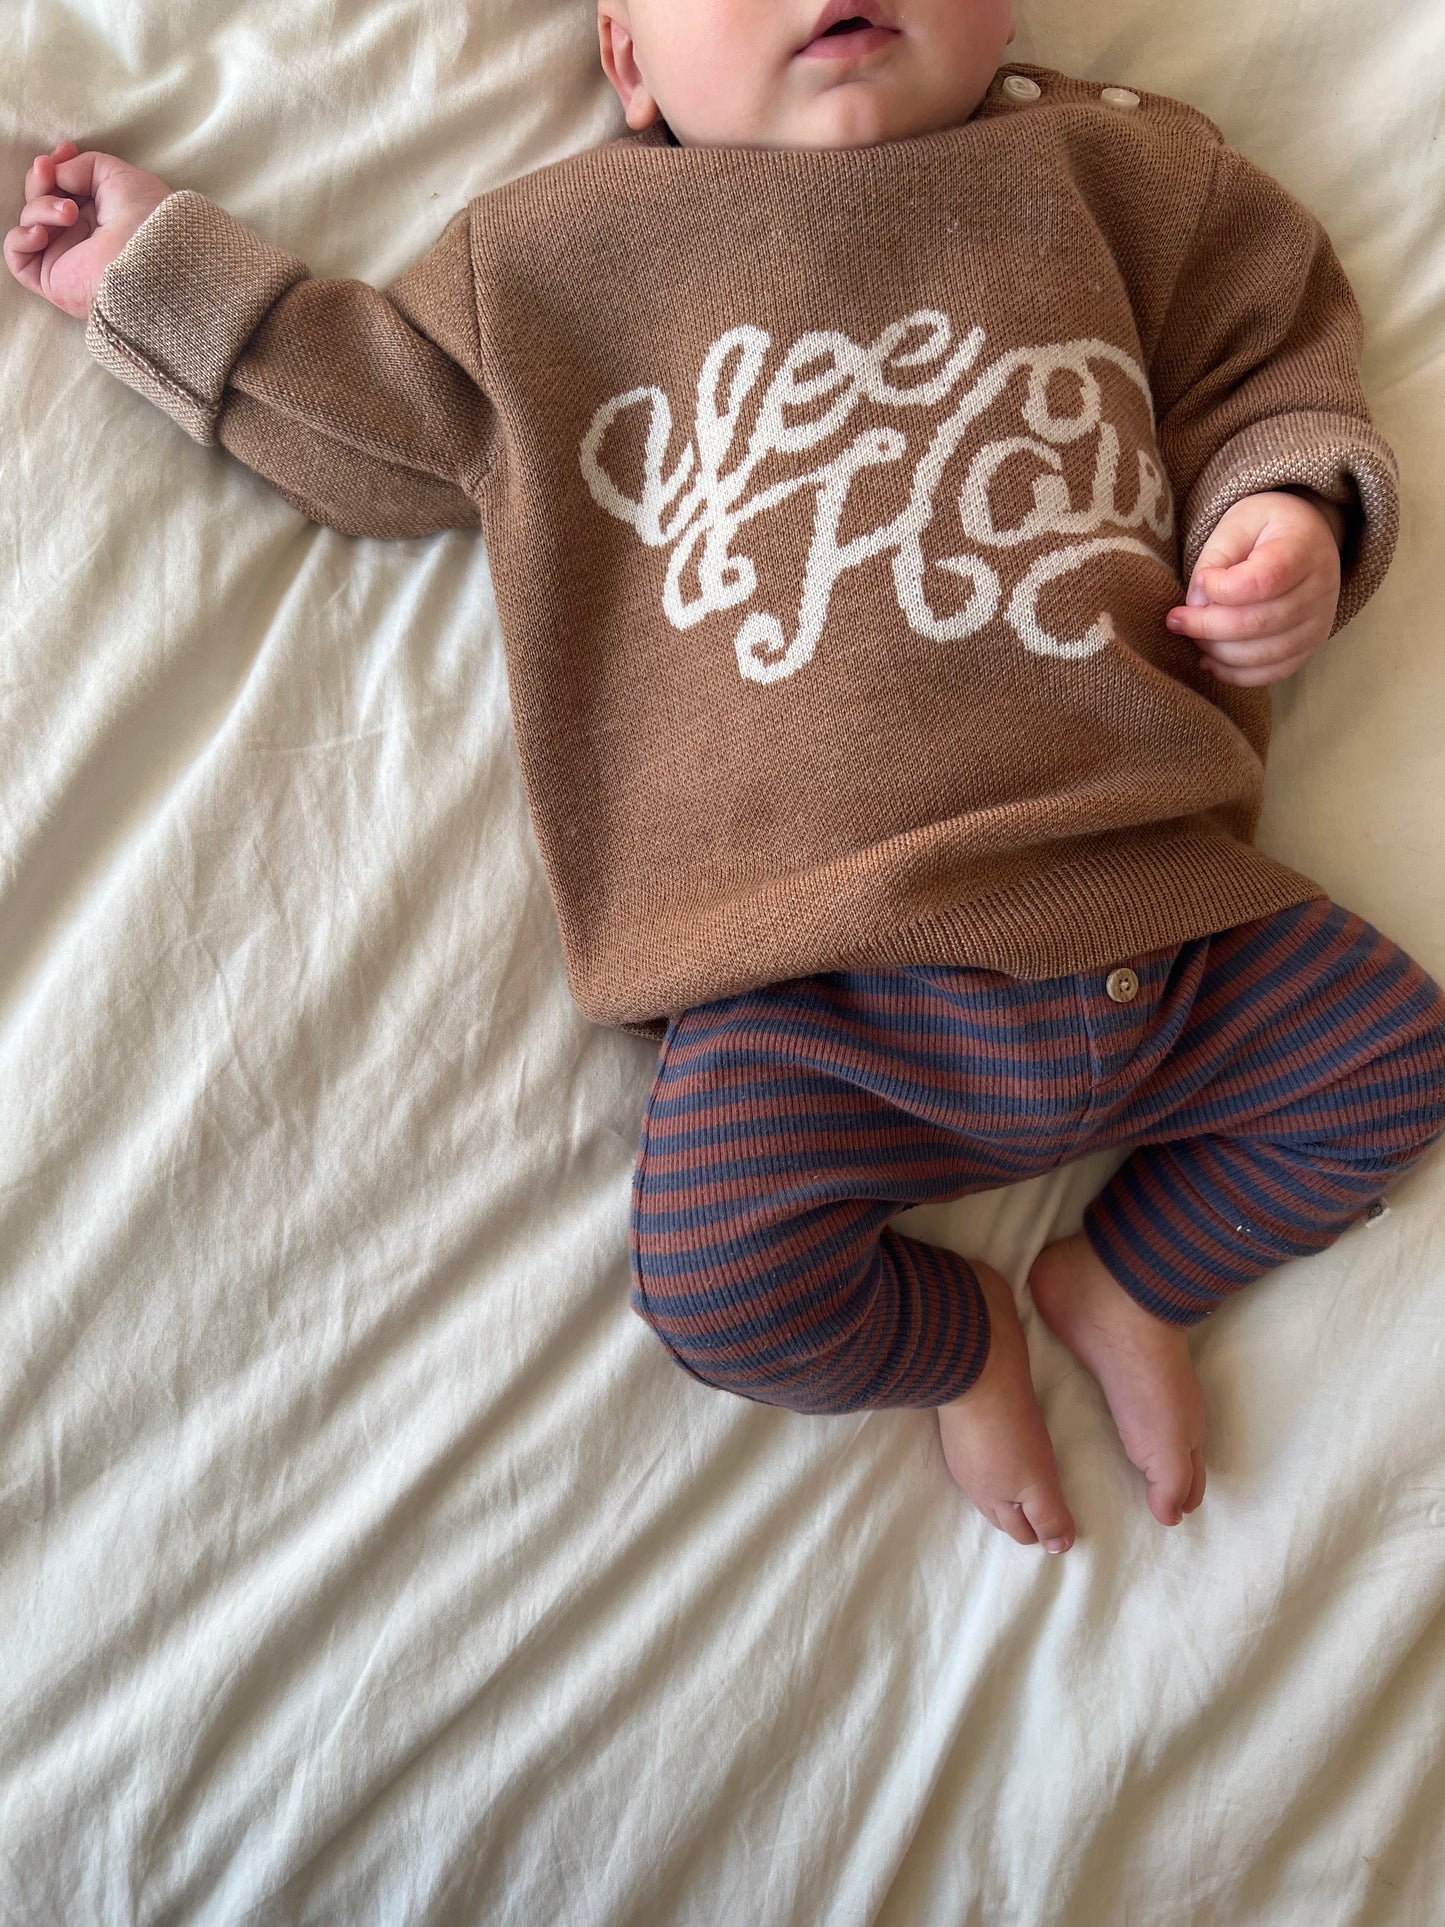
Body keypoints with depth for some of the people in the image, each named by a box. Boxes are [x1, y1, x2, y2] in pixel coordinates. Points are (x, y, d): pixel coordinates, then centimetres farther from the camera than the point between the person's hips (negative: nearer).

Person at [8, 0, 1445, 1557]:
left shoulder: (1115, 173, 10)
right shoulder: (563, 248, 10)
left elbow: (1269, 368, 17)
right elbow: (380, 425, 18)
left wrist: (1291, 516, -5)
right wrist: (158, 271, 22)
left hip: (1158, 910, 3)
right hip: (832, 999, -2)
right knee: (720, 1291, -16)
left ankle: (1128, 1284, 28)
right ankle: (957, 1338, 18)